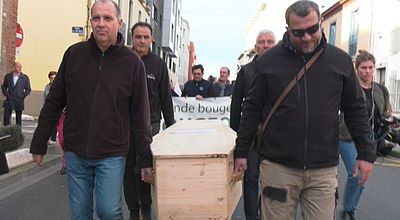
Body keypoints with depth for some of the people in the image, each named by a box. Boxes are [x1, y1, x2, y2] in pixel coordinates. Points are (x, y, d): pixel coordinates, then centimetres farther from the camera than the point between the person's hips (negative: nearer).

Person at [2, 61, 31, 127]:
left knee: (18, 118, 4)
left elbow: (28, 89, 7)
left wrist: (23, 96, -6)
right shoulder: (8, 76, 5)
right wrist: (7, 95, 0)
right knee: (6, 117, -6)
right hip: (9, 100, 1)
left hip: (19, 101, -1)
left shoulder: (25, 78, 1)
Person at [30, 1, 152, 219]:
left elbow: (140, 116, -2)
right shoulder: (74, 54, 1)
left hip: (112, 154, -2)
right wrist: (39, 143, 9)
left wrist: (145, 159, -2)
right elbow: (53, 103, 8)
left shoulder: (132, 62, -5)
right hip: (75, 152, 3)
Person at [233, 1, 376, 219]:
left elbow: (355, 109, 11)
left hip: (323, 170, 1)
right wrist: (241, 151, 7)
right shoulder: (268, 61, 1)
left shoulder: (340, 60, 5)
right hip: (278, 167, -1)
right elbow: (252, 109, 6)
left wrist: (366, 153, 8)